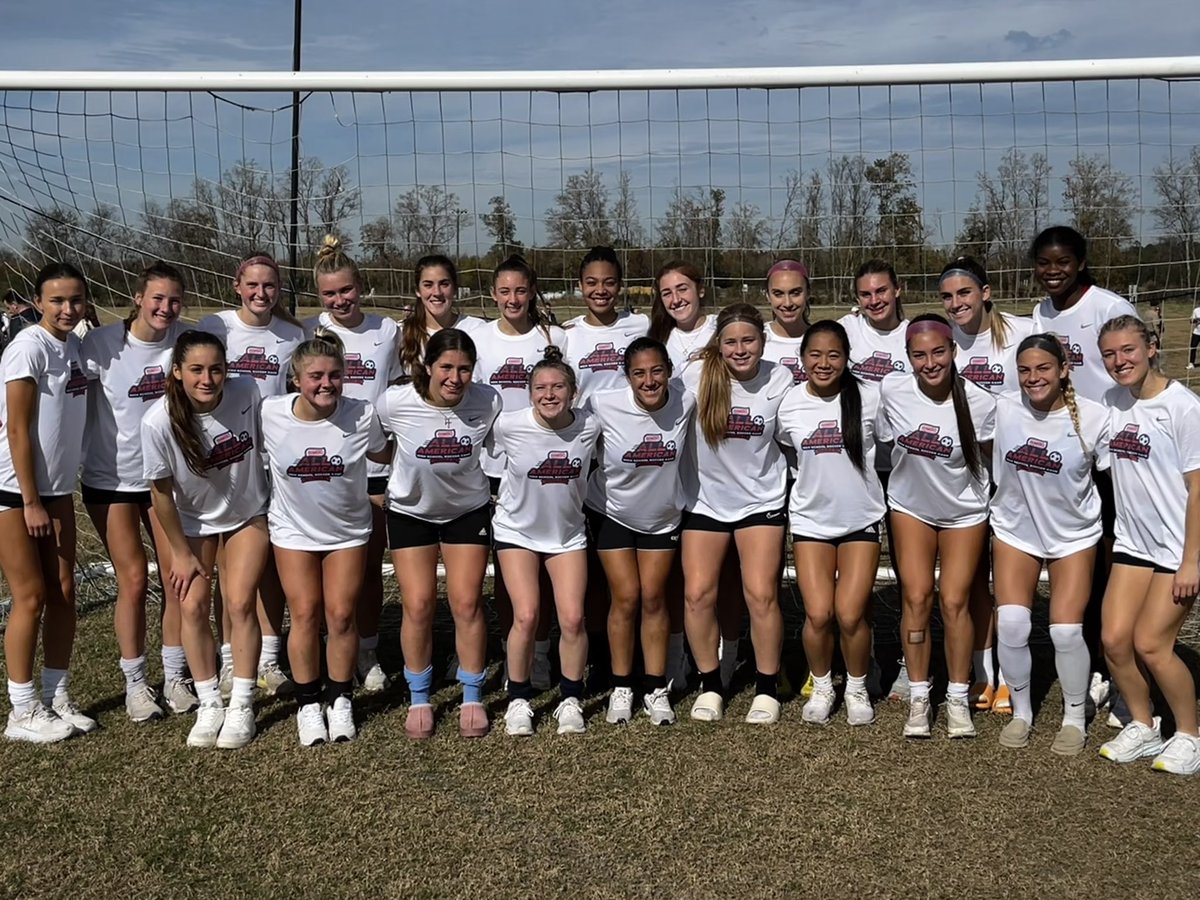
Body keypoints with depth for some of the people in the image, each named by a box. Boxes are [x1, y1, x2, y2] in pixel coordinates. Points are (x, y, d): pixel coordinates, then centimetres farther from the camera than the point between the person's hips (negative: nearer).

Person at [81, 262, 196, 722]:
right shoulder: (102, 344, -14)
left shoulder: (185, 340, -5)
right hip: (111, 480, -3)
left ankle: (175, 677, 19)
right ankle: (135, 683, 16)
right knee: (133, 581, 0)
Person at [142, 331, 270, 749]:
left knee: (240, 604, -5)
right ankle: (209, 704, 11)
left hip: (248, 514, 0)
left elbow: (267, 448, -6)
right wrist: (181, 553, -7)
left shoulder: (247, 394, -26)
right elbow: (162, 492, -15)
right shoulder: (158, 420, -28)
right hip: (193, 521, 0)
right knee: (193, 605, -5)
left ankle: (241, 706, 8)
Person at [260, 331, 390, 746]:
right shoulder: (270, 414, -17)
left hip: (348, 530, 0)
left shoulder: (362, 415, -18)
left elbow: (384, 455, 2)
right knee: (305, 615, 0)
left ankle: (340, 700, 21)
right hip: (294, 529, 0)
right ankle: (307, 703, 18)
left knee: (341, 615, 2)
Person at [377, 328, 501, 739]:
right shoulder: (395, 403, -23)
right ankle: (419, 700, 17)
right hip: (410, 510, 0)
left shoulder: (488, 402, -20)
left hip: (468, 509, 1)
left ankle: (472, 699, 15)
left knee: (467, 603, -3)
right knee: (418, 606, -3)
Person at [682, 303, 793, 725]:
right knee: (697, 594, -3)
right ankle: (709, 685, 16)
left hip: (761, 500, -1)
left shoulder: (779, 381, -7)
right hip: (705, 499, 1)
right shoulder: (696, 378, -9)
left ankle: (767, 688, 12)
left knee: (761, 595, -7)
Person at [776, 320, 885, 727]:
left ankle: (857, 688, 19)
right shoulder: (789, 405, -3)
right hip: (811, 519, 1)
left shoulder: (869, 397, -9)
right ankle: (822, 686, 20)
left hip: (861, 518, -1)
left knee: (850, 614, -8)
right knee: (818, 614, -7)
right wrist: (815, 478, 7)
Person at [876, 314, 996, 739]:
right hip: (910, 506, 1)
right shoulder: (893, 390, -19)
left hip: (964, 510, -1)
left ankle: (958, 700, 13)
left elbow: (991, 456, -5)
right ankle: (918, 698, 11)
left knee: (954, 601, -3)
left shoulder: (979, 402, -22)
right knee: (916, 598, -2)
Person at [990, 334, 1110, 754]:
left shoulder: (1093, 417, -16)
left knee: (1066, 630, -9)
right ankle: (1021, 711, 13)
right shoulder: (1003, 410, -12)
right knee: (1011, 623, -11)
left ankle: (1075, 717, 17)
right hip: (1015, 531, 1)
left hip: (1074, 535, -1)